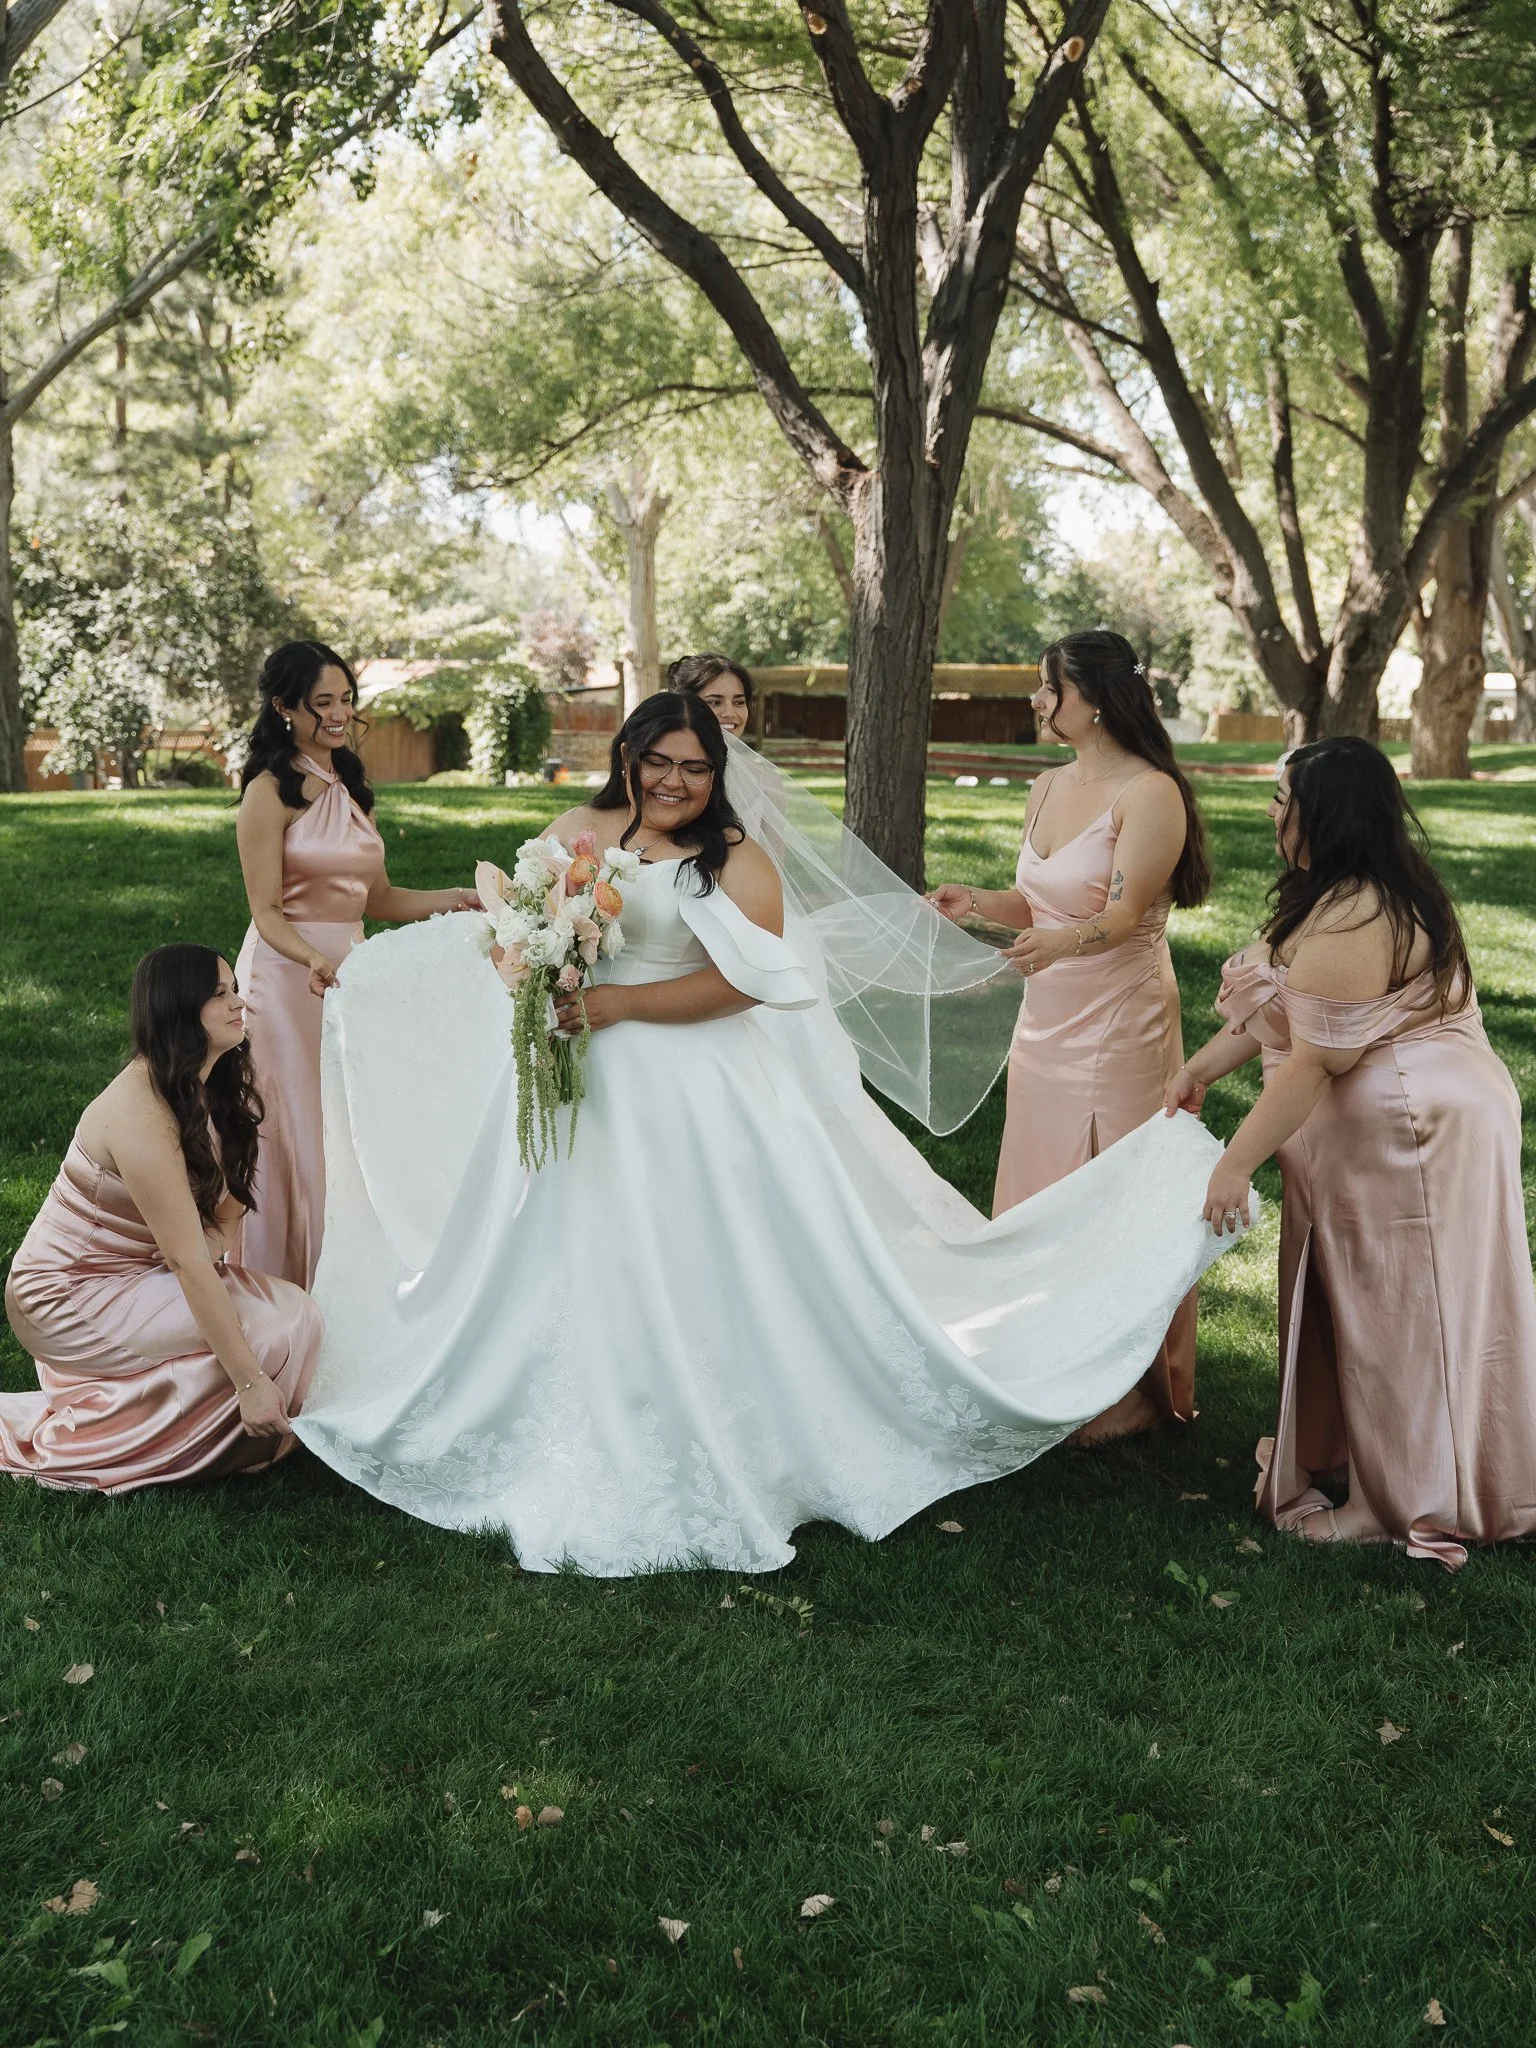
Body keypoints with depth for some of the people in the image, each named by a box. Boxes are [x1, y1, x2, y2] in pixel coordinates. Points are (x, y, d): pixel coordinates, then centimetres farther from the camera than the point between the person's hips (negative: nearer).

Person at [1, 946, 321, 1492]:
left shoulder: (213, 1086, 1)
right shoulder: (142, 1114, -28)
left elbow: (233, 1194, 9)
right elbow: (186, 1260, -29)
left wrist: (213, 1239, -11)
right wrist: (250, 1381, -28)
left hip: (133, 1272, 8)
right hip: (69, 1295, -8)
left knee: (292, 1309, -9)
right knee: (272, 1331, -20)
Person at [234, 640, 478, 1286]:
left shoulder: (351, 786, 14)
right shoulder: (269, 792, -8)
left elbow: (377, 899, 13)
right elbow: (267, 912, -13)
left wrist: (457, 899, 1)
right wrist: (314, 960, -31)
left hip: (349, 970, 7)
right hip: (286, 974, -7)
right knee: (293, 1132, -1)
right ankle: (287, 1291, 10)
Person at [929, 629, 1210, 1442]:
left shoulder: (1150, 794, -14)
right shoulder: (1048, 788, 9)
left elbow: (1119, 917, -22)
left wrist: (1057, 943, -42)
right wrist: (979, 901, -6)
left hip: (1117, 1028, -8)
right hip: (1045, 1022, 8)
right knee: (1039, 1198, 13)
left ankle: (1128, 1393, 15)